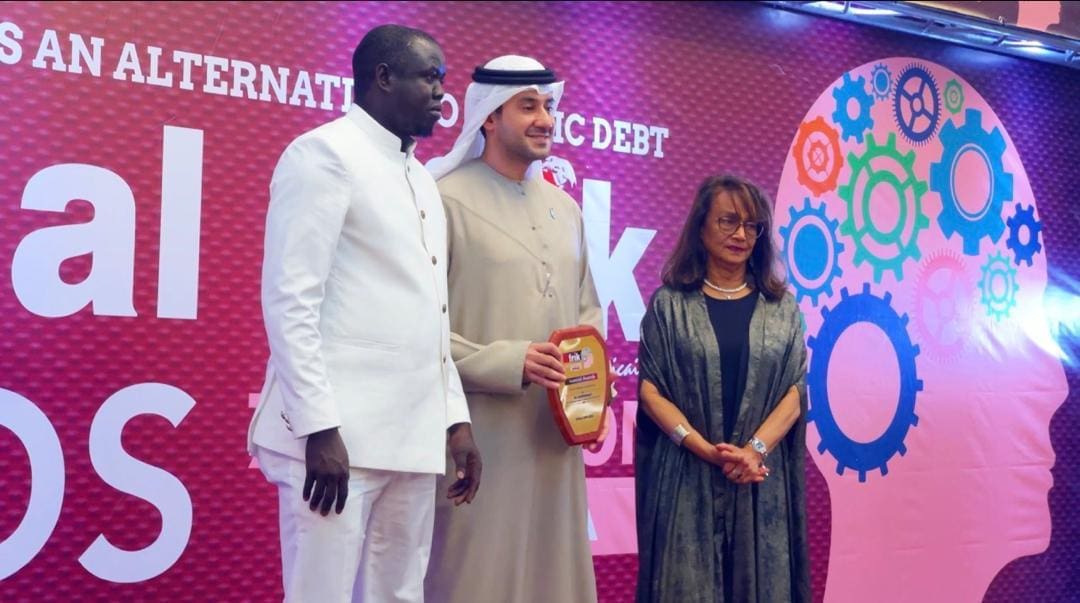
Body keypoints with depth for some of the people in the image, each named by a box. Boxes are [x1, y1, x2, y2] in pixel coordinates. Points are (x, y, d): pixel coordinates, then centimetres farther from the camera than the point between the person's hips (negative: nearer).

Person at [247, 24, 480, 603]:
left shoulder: (422, 178, 19)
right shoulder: (324, 153, -5)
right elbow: (289, 300, -12)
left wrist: (455, 418, 13)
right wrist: (319, 428, -19)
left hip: (413, 438, 8)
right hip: (337, 433, -7)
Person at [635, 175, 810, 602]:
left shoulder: (782, 306, 8)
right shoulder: (669, 303, 2)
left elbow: (794, 391, 2)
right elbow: (650, 389, -3)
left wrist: (755, 449, -15)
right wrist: (707, 450, -15)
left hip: (760, 479, 2)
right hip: (686, 477, -1)